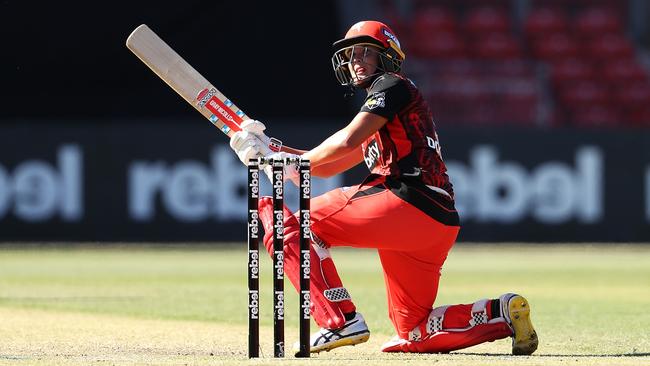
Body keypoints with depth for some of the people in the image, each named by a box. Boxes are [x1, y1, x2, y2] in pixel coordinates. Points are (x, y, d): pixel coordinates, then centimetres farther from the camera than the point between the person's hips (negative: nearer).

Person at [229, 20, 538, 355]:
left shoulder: (392, 86, 3)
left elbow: (347, 141, -12)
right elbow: (328, 167, 33)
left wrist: (295, 165, 2)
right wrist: (267, 148, 23)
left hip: (407, 204, -10)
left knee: (286, 221, -6)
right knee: (413, 333, 15)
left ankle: (339, 321, -18)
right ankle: (503, 313, 3)